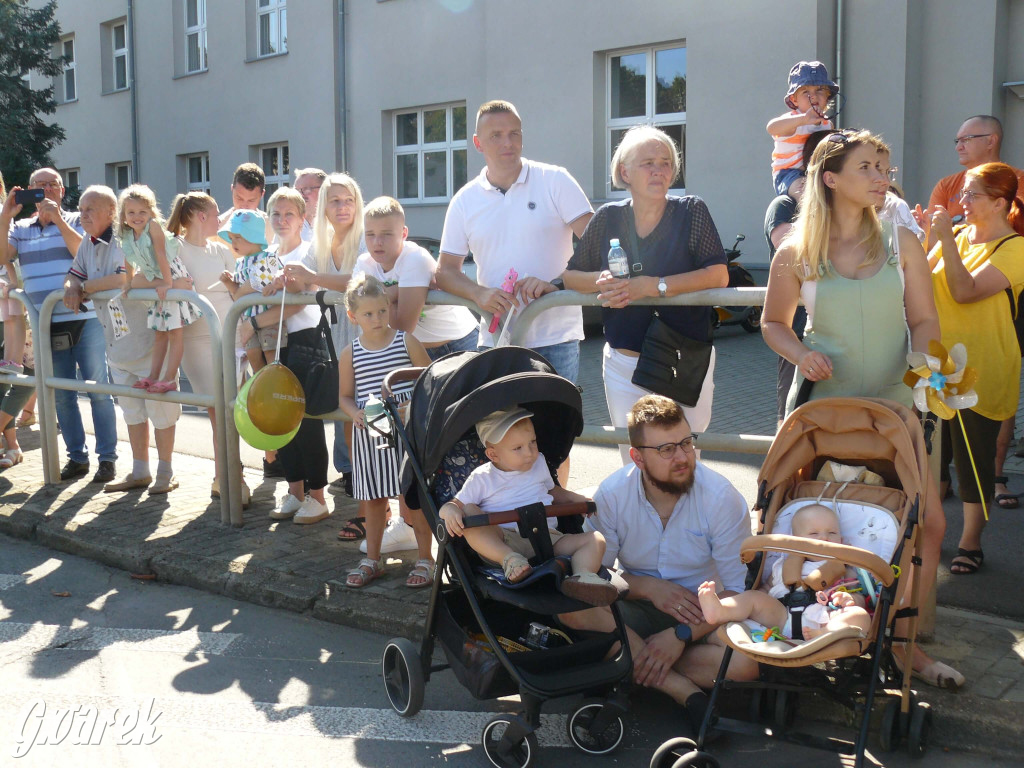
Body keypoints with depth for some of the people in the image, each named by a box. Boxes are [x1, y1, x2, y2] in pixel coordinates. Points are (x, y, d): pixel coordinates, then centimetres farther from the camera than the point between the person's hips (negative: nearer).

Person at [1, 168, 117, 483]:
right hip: (47, 325, 4)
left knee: (98, 391, -1)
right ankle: (76, 457, 19)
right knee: (61, 395, 9)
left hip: (85, 320, -4)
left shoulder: (75, 221, 4)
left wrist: (57, 219, -16)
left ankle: (107, 458, 5)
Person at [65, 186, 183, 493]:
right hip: (117, 344, 9)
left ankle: (165, 473, 13)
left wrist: (84, 286, -13)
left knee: (159, 408, 1)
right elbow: (74, 276, 15)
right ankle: (140, 472, 27)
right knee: (131, 410, 16)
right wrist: (72, 289, -9)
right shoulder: (88, 243, 10)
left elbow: (124, 279, -28)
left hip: (147, 338, -9)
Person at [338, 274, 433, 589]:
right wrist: (355, 413, -10)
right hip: (369, 435, 3)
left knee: (411, 497, -3)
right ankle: (372, 559, 28)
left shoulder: (406, 342, -3)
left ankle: (425, 559, 12)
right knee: (373, 498, 14)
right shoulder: (350, 354, 2)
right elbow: (345, 395, 11)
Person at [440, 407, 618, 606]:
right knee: (469, 512, -29)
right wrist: (451, 510, -22)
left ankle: (582, 575, -43)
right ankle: (509, 560, -43)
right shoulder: (482, 479, 5)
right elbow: (454, 504, 2)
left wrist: (576, 498, 18)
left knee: (595, 539, -14)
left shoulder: (539, 465, 18)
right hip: (499, 543, -4)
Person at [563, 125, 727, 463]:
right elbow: (570, 275, 10)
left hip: (686, 363, -2)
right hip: (624, 364, 2)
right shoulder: (608, 217, 3)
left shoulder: (691, 211, -4)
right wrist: (600, 280, -12)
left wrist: (652, 286, -22)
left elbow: (719, 275, -15)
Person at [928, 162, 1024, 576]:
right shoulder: (959, 235, 9)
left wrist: (945, 239, -22)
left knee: (973, 459, 4)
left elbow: (966, 291, -24)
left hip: (979, 373, -6)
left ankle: (970, 543, 17)